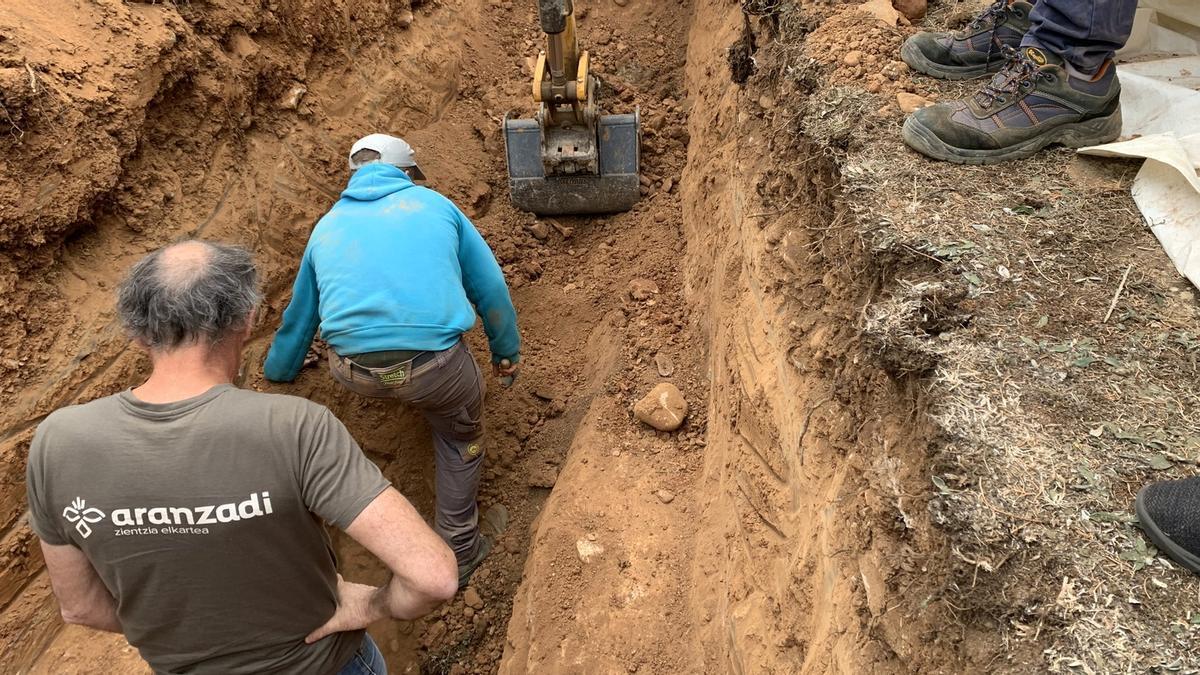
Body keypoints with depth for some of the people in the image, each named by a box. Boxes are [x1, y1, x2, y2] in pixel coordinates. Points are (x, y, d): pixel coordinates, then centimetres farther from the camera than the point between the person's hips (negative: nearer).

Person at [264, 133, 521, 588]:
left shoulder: (328, 225, 23)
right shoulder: (434, 204, 16)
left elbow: (298, 316, 33)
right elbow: (490, 288, 18)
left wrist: (278, 374, 50)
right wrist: (507, 351, 33)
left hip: (353, 371, 3)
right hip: (434, 363, -3)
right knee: (461, 438, 25)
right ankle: (458, 552, 36)